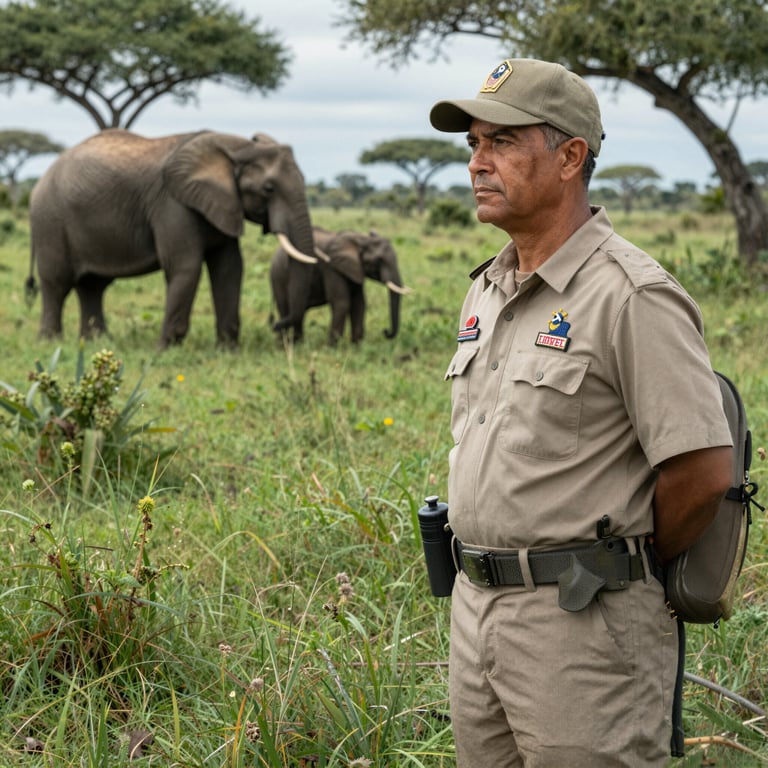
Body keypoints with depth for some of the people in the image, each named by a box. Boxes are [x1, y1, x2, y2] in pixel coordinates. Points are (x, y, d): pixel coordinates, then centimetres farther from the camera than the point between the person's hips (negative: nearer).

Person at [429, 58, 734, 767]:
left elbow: (704, 471, -18)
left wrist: (620, 569, -3)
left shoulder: (631, 296, -15)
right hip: (476, 604, 8)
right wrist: (484, 579, 15)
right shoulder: (487, 289, 12)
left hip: (584, 623, -8)